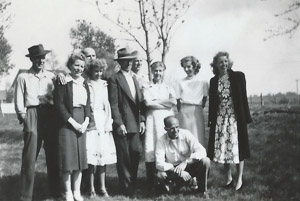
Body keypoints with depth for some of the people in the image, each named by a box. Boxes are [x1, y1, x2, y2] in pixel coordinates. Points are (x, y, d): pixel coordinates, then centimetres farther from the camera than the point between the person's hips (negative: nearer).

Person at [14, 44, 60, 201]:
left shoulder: (51, 76, 15)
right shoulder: (23, 77, 8)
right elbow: (19, 100, 5)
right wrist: (22, 116, -6)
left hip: (50, 115, 3)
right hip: (32, 115, -3)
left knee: (53, 154, 7)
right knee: (29, 157, -5)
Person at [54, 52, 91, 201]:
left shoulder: (84, 83, 12)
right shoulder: (63, 82, -6)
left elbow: (87, 104, 12)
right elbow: (59, 105, -11)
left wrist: (86, 122, -3)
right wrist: (73, 123, -13)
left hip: (82, 123, 6)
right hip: (66, 123, -5)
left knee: (80, 157, 7)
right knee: (68, 157, -3)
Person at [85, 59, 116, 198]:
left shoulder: (104, 84, 12)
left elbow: (107, 104, 12)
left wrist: (108, 122, 5)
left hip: (102, 120, 4)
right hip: (90, 120, -4)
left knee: (103, 152, 3)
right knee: (91, 154, -7)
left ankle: (102, 187, 10)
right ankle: (91, 188, 0)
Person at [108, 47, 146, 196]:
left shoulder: (134, 79, 18)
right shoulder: (114, 79, -4)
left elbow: (140, 102, 16)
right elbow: (113, 104, -10)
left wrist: (142, 120, 7)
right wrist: (119, 123, -16)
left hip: (135, 124, 6)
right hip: (122, 125, -6)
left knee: (136, 153, 4)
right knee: (124, 157, 1)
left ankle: (132, 183, 19)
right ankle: (126, 187, 12)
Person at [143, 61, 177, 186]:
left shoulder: (168, 88, 17)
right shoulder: (147, 88, 11)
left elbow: (174, 101, 0)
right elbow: (147, 103, -7)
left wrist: (156, 101, -5)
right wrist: (166, 103, -4)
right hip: (152, 119, -2)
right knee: (151, 148, -8)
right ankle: (151, 181, -4)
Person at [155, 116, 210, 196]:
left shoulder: (186, 134, -13)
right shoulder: (162, 141, -14)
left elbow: (202, 151, -22)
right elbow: (159, 164, -22)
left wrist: (185, 162, -35)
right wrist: (177, 170, -35)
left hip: (189, 166, 1)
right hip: (173, 170, -1)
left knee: (206, 161, -26)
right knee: (160, 175, -31)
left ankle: (202, 189, -6)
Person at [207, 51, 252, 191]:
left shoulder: (238, 76, 0)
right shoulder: (213, 81, 8)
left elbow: (243, 97, -1)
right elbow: (212, 102, 10)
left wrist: (246, 117, -6)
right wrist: (211, 120, 5)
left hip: (235, 117, -3)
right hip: (220, 118, 3)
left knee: (237, 146, 1)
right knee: (222, 147, 4)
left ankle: (239, 179, 11)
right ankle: (228, 178, 16)